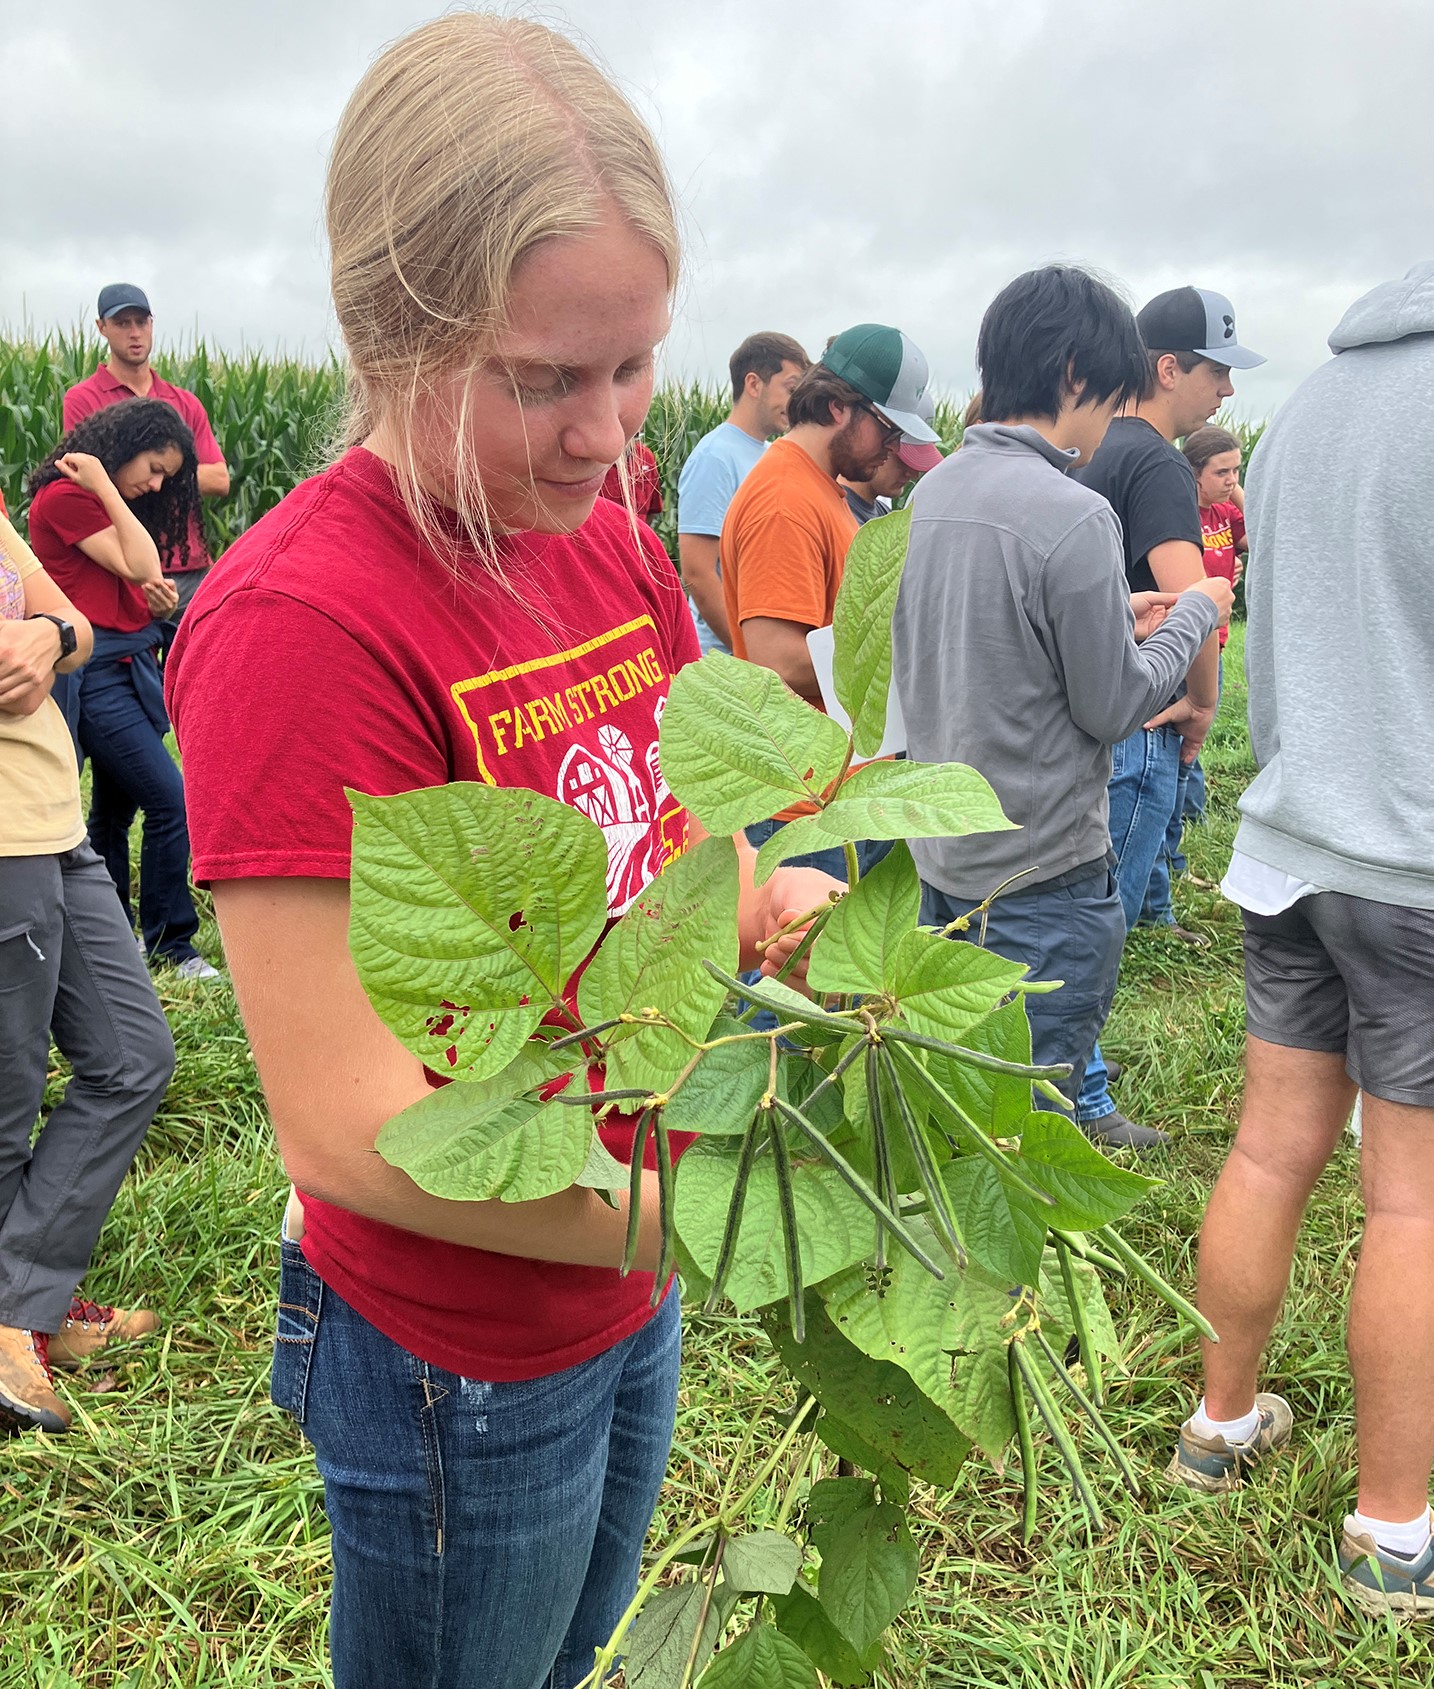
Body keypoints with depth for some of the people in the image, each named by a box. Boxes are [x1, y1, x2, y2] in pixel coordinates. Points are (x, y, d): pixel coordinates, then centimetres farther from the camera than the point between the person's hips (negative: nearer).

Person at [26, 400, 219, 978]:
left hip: (129, 667, 10)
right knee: (172, 801, -12)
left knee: (114, 808, 14)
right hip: (92, 672, -10)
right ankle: (169, 944, -1)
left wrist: (158, 596, -8)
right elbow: (139, 565, -18)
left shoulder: (113, 505, 17)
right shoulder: (64, 496, -11)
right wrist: (103, 486, -13)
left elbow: (142, 585, 14)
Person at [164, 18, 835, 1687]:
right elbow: (349, 1128, -28)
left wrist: (770, 908, -14)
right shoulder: (298, 621, -27)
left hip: (631, 1296, 7)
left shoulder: (612, 545, -2)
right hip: (459, 1366, -7)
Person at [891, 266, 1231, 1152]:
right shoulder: (1074, 516, -21)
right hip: (1043, 867, -8)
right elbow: (1111, 706, -14)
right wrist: (1192, 616, 1)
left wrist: (1117, 621, 12)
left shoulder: (932, 492, 4)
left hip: (943, 850, 8)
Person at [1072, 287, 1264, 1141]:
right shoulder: (1156, 464, -17)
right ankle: (1079, 1104, 10)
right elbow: (1190, 601, -31)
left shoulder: (1097, 453, 13)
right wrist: (1204, 700, -15)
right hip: (1136, 727, -9)